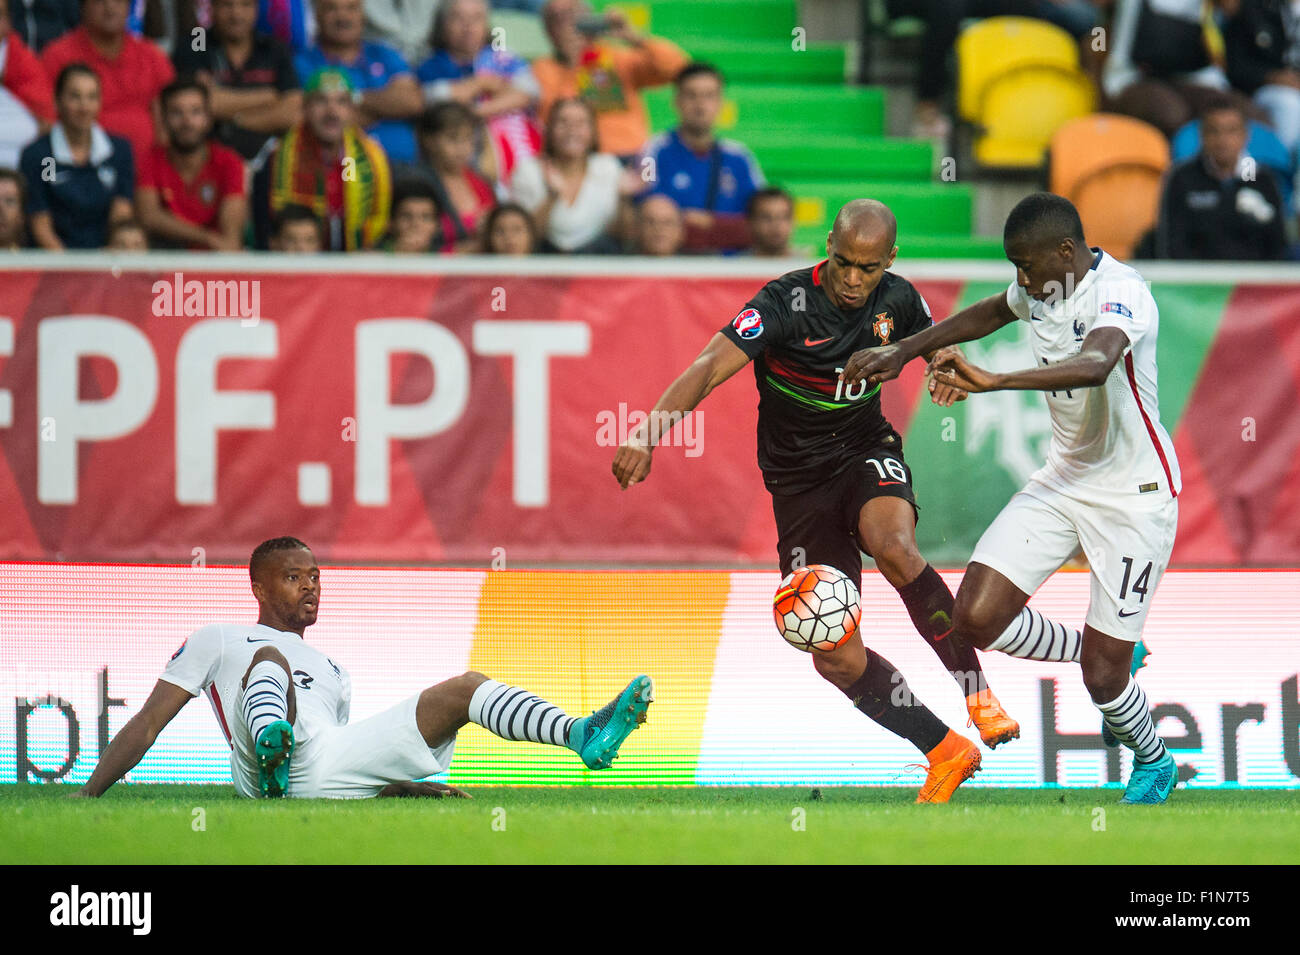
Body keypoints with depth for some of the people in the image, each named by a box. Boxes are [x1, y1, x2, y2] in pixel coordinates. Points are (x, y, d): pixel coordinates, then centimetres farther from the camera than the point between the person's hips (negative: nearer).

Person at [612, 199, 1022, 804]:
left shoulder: (897, 300, -5)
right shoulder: (786, 303, -20)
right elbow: (711, 366, -31)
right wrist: (648, 433, -46)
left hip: (867, 454, 1)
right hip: (798, 479, -1)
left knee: (893, 548, -36)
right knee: (836, 660, -8)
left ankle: (976, 691, -18)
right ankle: (946, 755, 10)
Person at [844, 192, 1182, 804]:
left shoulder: (1119, 294, -25)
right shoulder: (1040, 288, 1)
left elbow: (1094, 365, -46)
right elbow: (987, 314, 25)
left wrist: (990, 382, -56)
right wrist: (903, 352, 20)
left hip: (1133, 496, -7)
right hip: (1063, 479, 7)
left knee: (1103, 679, -6)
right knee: (975, 619, -8)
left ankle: (1153, 762, 29)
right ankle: (1115, 659, 18)